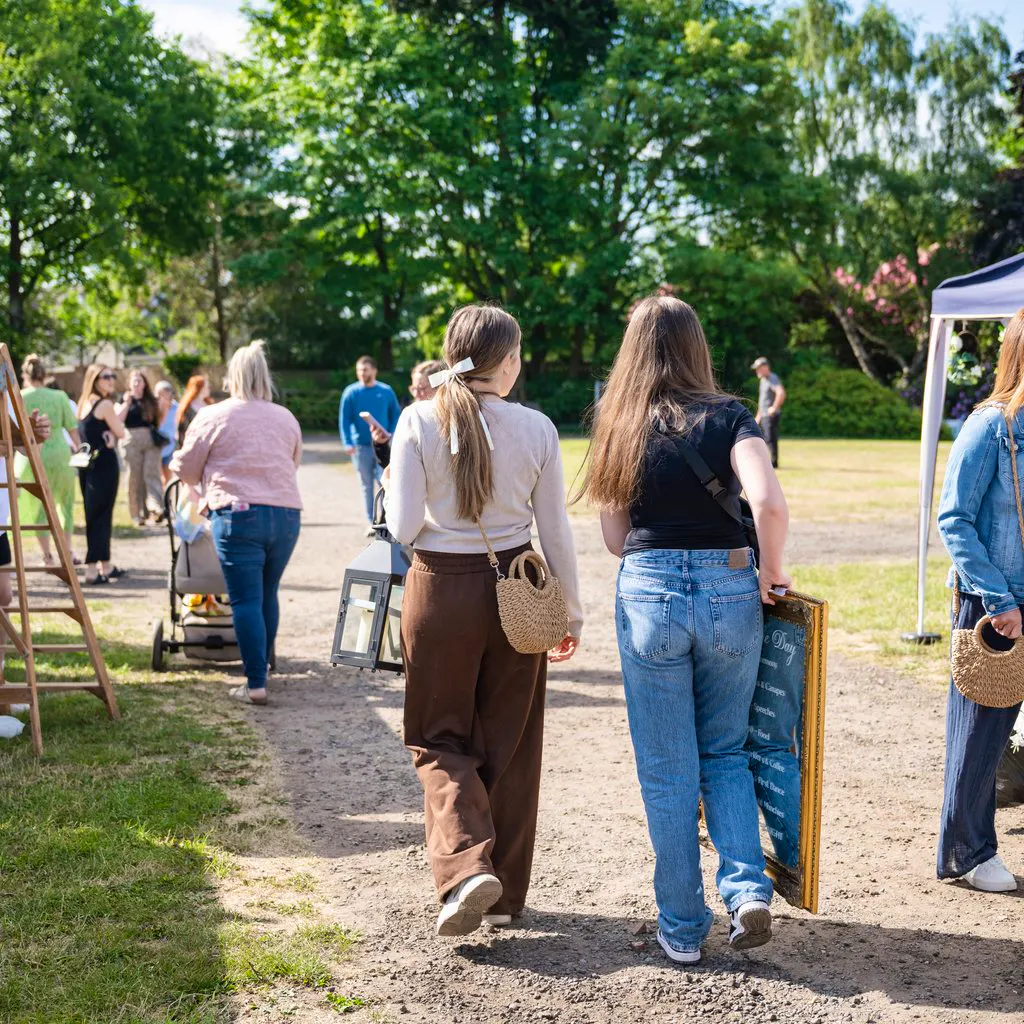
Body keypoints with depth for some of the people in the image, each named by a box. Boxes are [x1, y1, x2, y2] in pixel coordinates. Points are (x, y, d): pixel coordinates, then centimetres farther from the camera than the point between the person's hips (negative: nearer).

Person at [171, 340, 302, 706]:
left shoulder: (212, 417, 0)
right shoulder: (286, 418, 12)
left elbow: (185, 469, 8)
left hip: (238, 515, -4)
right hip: (286, 513, 4)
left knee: (246, 601, -2)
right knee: (267, 595, 17)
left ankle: (256, 684, -4)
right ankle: (261, 667, 26)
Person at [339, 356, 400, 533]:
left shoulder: (386, 391, 1)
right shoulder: (351, 392, -1)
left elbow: (395, 415, 7)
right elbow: (344, 419, -3)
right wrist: (347, 443, -12)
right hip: (361, 446, 1)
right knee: (367, 485, 7)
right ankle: (372, 522, 15)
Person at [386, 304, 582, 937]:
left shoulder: (419, 422, -9)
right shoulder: (536, 429, -5)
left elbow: (403, 526, -11)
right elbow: (556, 532, -1)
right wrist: (572, 612, 10)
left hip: (440, 590, -1)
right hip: (516, 593, 1)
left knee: (441, 738, 15)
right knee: (509, 743, 15)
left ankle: (465, 865, -7)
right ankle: (505, 893, 23)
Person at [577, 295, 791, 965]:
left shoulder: (620, 427, 5)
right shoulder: (729, 416, -2)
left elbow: (615, 538, 7)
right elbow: (769, 503, -17)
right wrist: (770, 571, -3)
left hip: (649, 594, 0)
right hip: (730, 591, 0)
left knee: (667, 772, 9)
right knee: (725, 754, 18)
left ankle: (683, 928, 15)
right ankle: (748, 889, 2)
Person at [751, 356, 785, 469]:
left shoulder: (773, 379, -14)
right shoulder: (762, 380, 17)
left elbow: (781, 393, -30)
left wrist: (774, 408, -24)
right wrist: (758, 415, 26)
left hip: (771, 415, -10)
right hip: (764, 416, 10)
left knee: (770, 439, -10)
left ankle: (774, 463, -8)